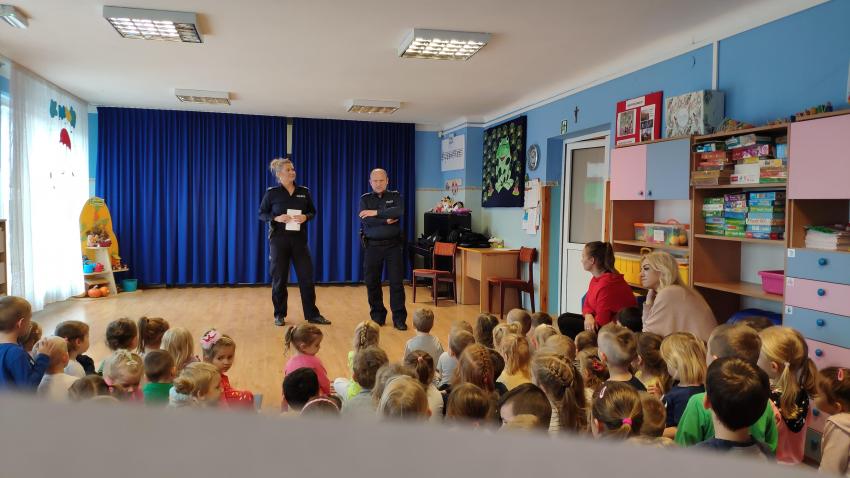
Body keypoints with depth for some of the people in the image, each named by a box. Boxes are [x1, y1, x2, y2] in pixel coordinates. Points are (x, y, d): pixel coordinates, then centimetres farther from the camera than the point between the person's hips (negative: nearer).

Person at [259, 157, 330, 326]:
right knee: (279, 278, 5)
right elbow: (262, 214, 2)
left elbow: (313, 211, 13)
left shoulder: (304, 192, 5)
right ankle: (279, 315, 19)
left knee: (307, 277, 1)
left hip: (299, 239, 2)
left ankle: (312, 314, 11)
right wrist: (276, 218, -16)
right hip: (279, 239, -2)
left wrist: (306, 217, -10)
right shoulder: (272, 193, -3)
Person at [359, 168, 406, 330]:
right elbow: (365, 220, -10)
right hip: (372, 246, 1)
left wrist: (376, 213, -18)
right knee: (372, 282, 5)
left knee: (396, 282, -2)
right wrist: (386, 221, -14)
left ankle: (399, 318, 3)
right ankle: (377, 316, 19)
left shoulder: (395, 196, 6)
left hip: (393, 245, -1)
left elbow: (399, 211, -16)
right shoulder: (365, 199, 7)